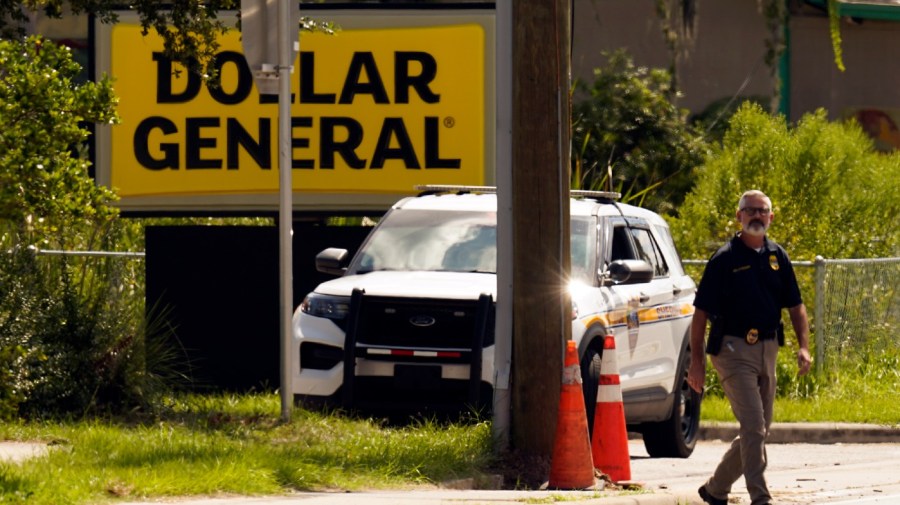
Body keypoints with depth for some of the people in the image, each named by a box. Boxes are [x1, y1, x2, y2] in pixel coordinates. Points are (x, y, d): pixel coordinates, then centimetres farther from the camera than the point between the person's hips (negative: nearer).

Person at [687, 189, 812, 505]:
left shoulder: (777, 257, 10)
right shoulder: (725, 259, -6)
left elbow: (795, 305, 15)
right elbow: (701, 312, -6)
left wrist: (803, 346, 0)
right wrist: (696, 360, -10)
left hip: (767, 349, 6)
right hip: (733, 349, -6)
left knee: (758, 431, 11)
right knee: (753, 427, -15)